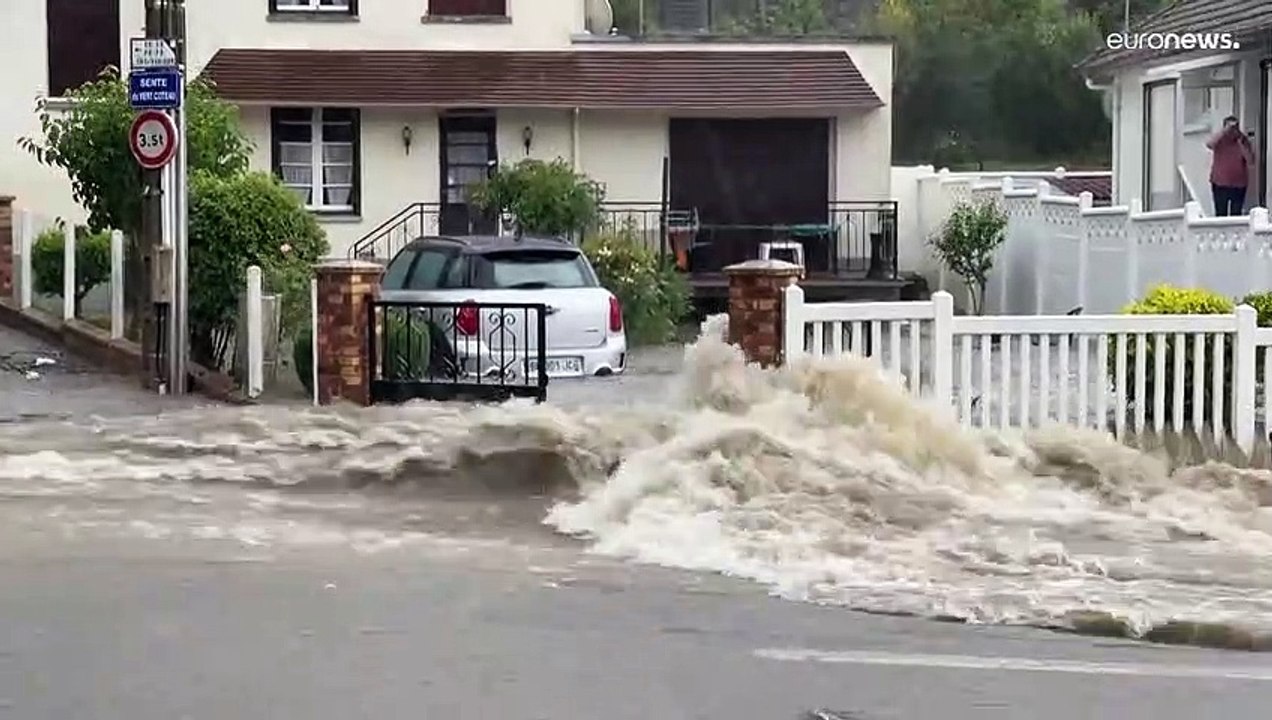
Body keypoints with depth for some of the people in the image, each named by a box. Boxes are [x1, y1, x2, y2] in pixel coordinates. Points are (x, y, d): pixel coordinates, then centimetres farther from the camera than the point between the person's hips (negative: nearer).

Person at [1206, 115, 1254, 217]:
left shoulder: (1243, 141, -3)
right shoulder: (1220, 139, -7)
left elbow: (1251, 161, -12)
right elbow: (1209, 144, -31)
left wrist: (1242, 144, -20)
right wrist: (1224, 131, -30)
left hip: (1239, 185, 1)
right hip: (1220, 184, -1)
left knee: (1236, 215, 9)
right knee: (1220, 215, 6)